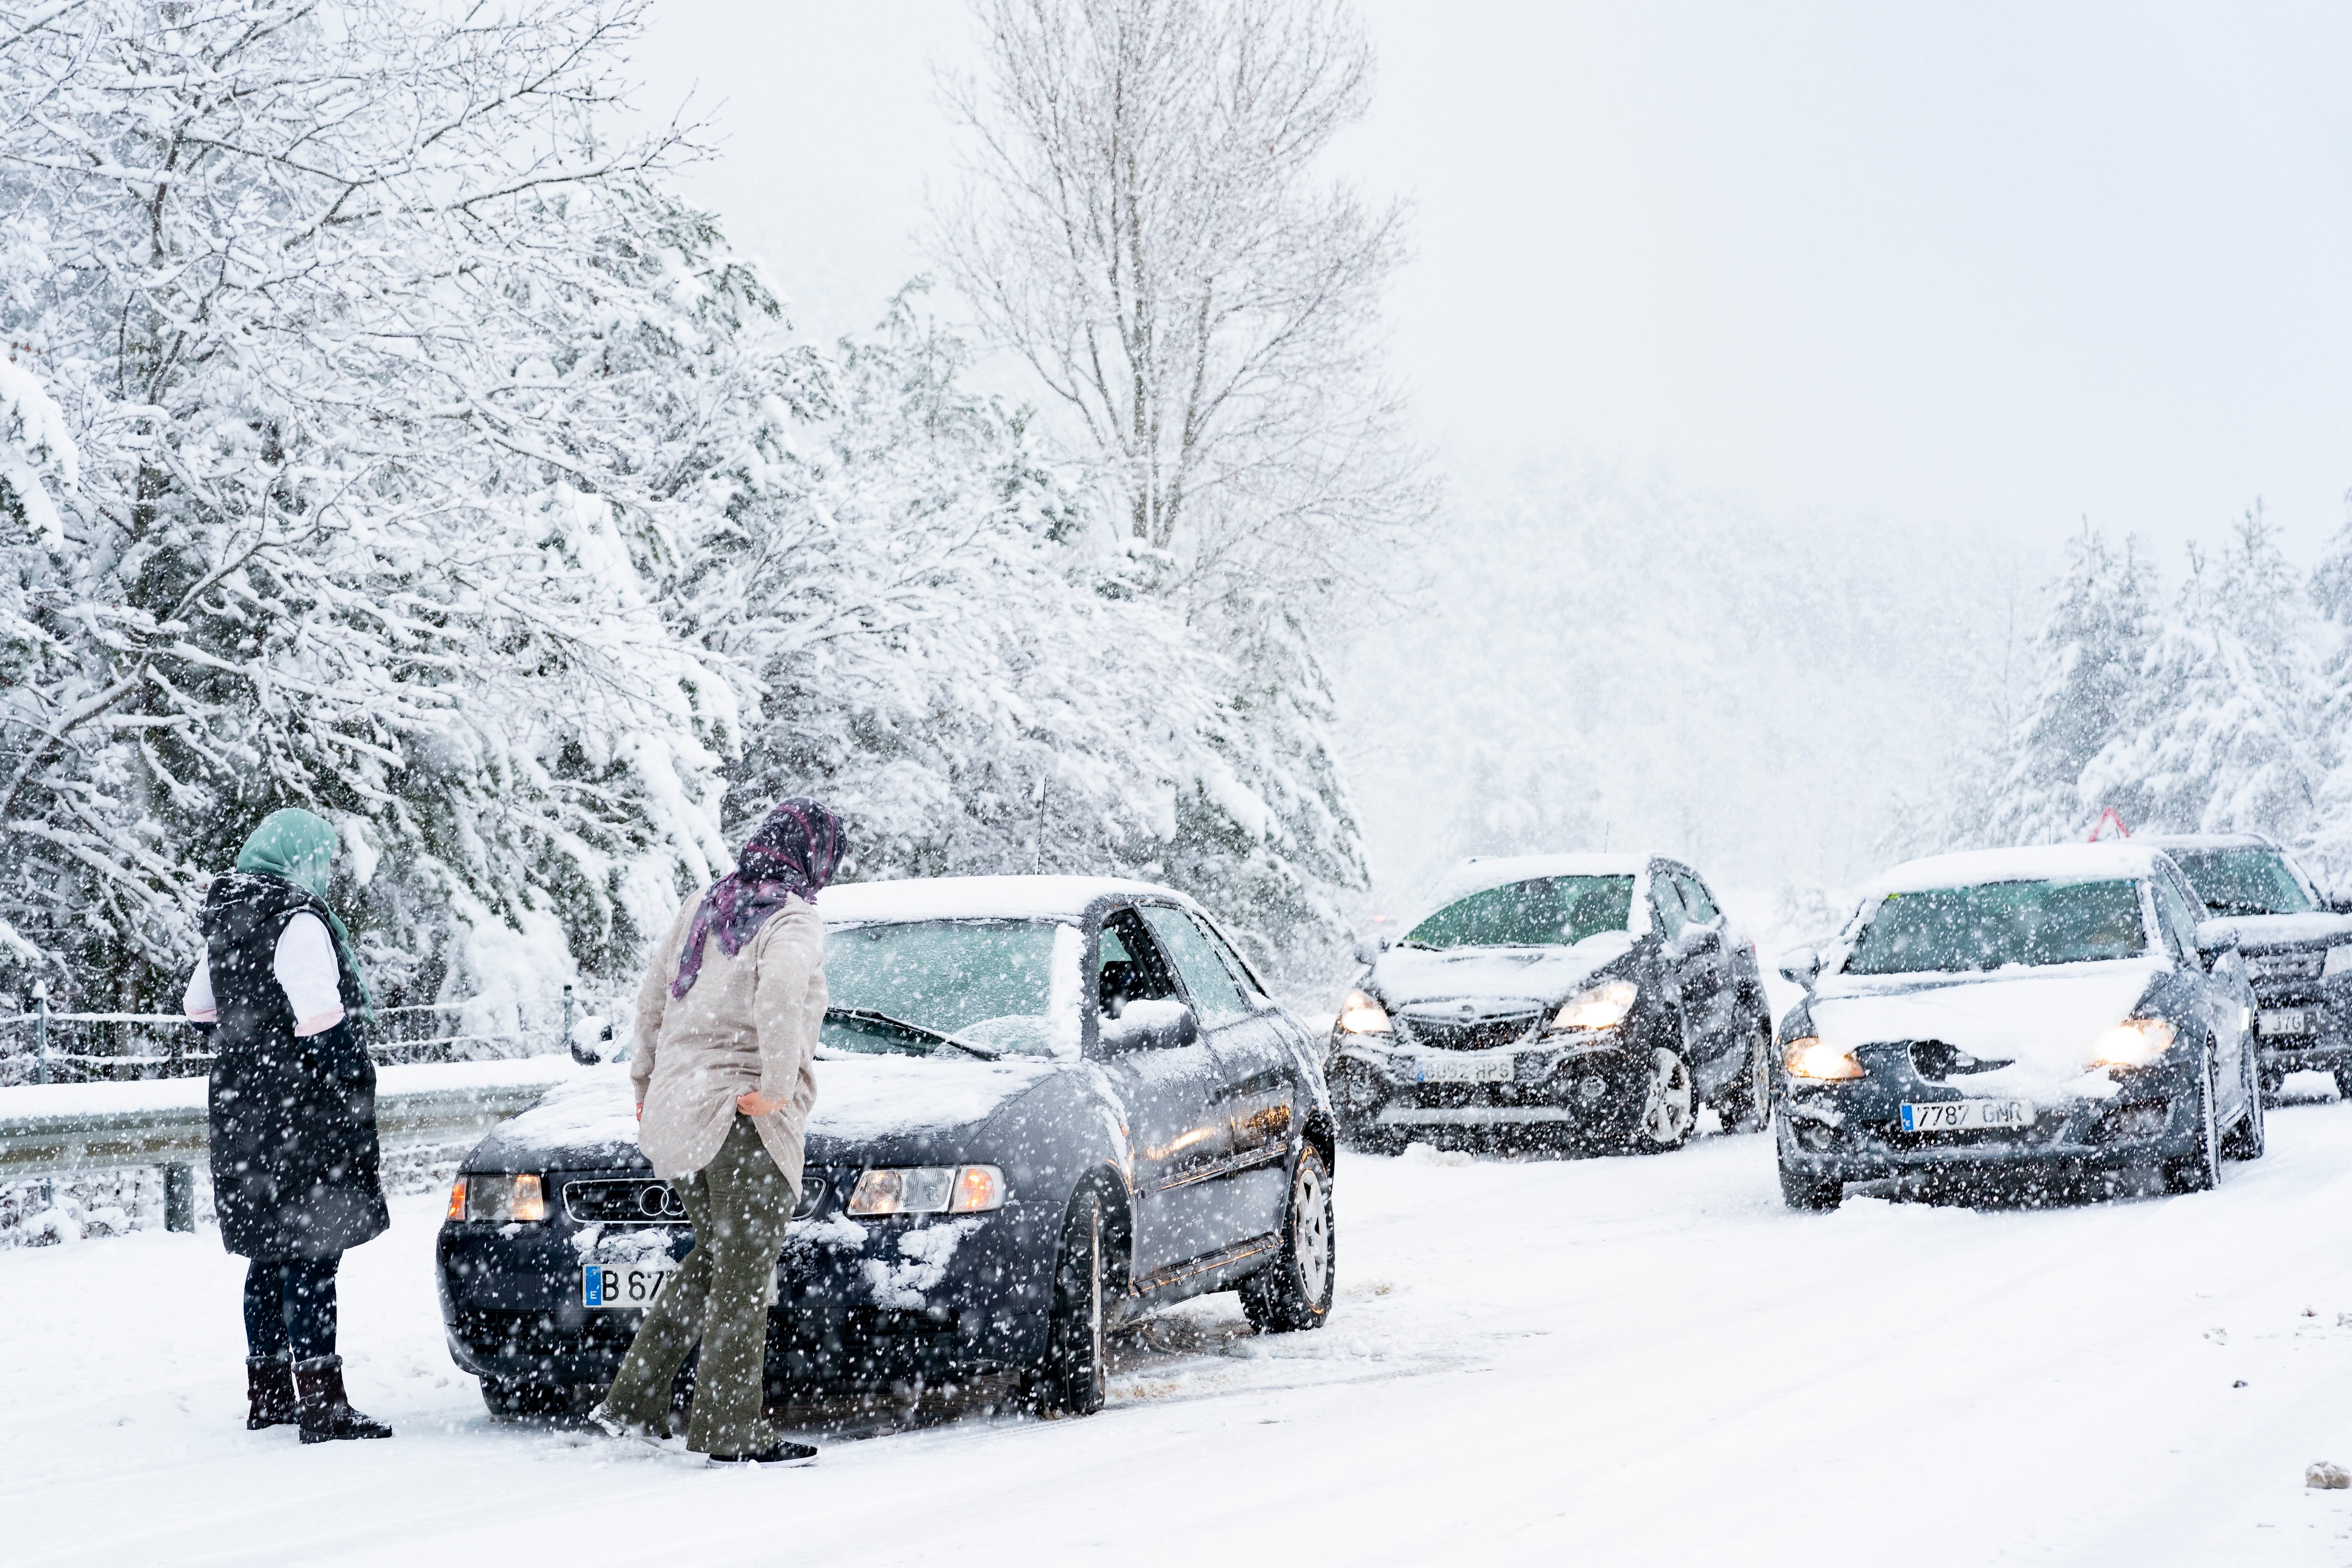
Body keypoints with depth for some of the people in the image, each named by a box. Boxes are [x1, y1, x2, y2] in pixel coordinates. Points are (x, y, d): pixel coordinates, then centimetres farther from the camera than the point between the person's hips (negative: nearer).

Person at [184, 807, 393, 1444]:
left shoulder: (226, 920, 13)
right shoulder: (299, 921, -15)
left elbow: (200, 1007, 24)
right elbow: (322, 1021, -20)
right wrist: (352, 1092, -14)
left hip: (240, 1108, 9)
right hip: (303, 1108, -9)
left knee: (270, 1255, 16)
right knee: (312, 1254, -8)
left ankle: (267, 1393, 23)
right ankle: (321, 1404, -10)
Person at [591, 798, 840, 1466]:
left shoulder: (705, 908, 15)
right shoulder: (793, 921, -9)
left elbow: (652, 997, 21)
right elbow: (780, 990, -30)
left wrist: (647, 1083, 29)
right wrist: (777, 1083, -24)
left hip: (679, 1110, 8)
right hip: (747, 1121, -8)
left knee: (715, 1259, 19)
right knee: (744, 1273, -2)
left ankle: (632, 1402, 16)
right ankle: (731, 1430, -1)